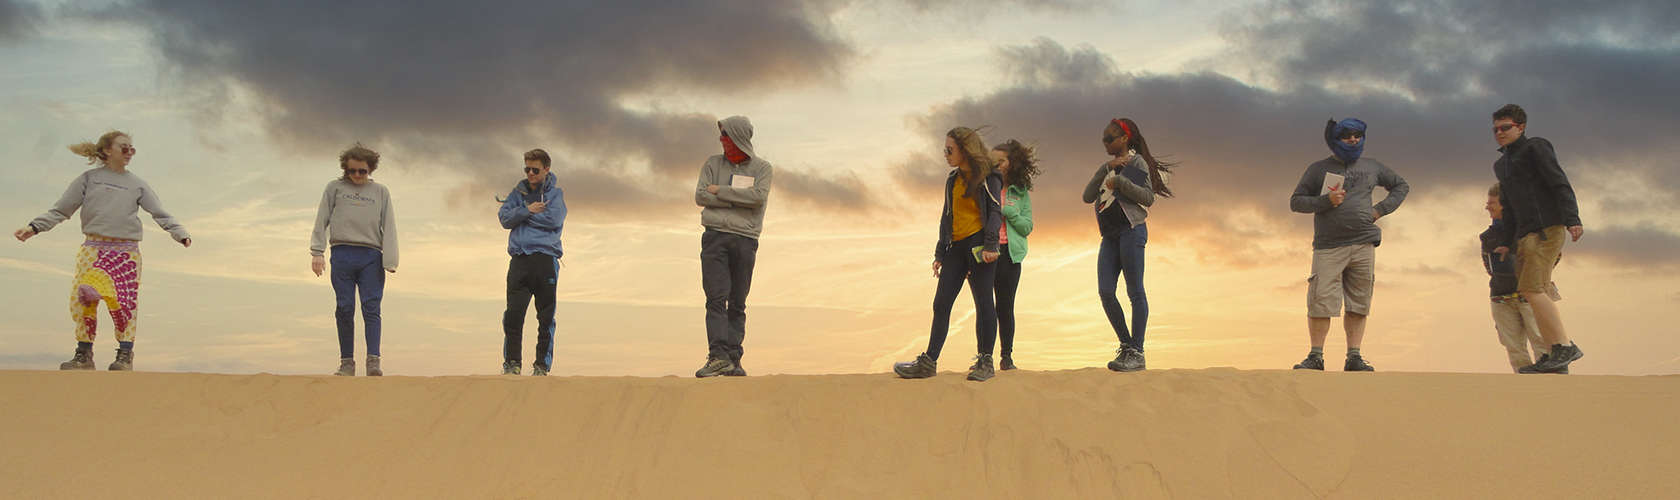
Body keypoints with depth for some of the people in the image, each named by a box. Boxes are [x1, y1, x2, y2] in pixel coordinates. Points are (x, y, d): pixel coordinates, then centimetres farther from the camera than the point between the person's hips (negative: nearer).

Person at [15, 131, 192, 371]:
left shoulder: (138, 185, 13)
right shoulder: (88, 179, 12)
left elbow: (160, 214, 8)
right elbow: (61, 210, 11)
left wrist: (181, 234, -8)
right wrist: (34, 227, 0)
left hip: (127, 251, 0)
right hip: (93, 249, 0)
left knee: (124, 302, -9)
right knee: (83, 299, -5)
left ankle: (125, 355, -3)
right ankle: (84, 354, 5)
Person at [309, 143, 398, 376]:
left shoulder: (381, 192, 15)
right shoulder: (334, 188, 15)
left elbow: (389, 227, 9)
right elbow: (321, 221, 11)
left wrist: (390, 260, -3)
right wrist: (317, 252, -1)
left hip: (371, 256, 0)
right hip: (342, 254, 0)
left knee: (371, 309, -9)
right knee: (345, 309, -2)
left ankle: (373, 361, -15)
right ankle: (346, 362, 2)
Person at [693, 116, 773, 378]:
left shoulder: (762, 168, 9)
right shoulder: (713, 163, 12)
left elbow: (758, 196, -10)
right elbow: (700, 196, 0)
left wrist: (721, 191, -6)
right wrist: (739, 199, -6)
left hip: (745, 240, 0)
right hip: (715, 237, 0)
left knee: (737, 304, 1)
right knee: (716, 299, -11)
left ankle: (733, 360, 1)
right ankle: (718, 356, -18)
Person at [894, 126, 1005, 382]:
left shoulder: (988, 178, -2)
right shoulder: (952, 179, 18)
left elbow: (995, 212, -8)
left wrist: (990, 245, -20)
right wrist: (940, 253, 16)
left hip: (978, 245, -7)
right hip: (956, 246, 7)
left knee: (983, 302, -3)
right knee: (941, 303, 2)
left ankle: (985, 362, 4)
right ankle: (929, 362, 4)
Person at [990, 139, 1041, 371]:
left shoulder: (1021, 193, 8)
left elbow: (1027, 227, 4)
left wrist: (1009, 212, -9)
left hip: (1009, 254, 0)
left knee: (1005, 306, 1)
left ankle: (1007, 356, 10)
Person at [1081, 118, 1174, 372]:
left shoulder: (1137, 162, 2)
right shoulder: (1107, 167, 21)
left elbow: (1148, 198, -8)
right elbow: (1088, 196, 7)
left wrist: (1120, 182, -15)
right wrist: (1106, 169, -2)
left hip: (1131, 229, -7)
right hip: (1110, 235, 7)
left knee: (1135, 291, -6)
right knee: (1105, 291, -2)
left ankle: (1137, 353, -5)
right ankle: (1125, 345, 9)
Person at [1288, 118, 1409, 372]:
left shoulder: (1372, 167, 17)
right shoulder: (1318, 169, 8)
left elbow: (1402, 186, 29)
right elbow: (1296, 201, 7)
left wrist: (1381, 209, 12)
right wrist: (1326, 201, -10)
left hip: (1363, 245, 3)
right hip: (1328, 247, -3)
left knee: (1359, 304, 0)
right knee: (1320, 302, -9)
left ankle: (1354, 357, 4)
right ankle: (1316, 356, -1)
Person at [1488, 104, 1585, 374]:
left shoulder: (1535, 147, 0)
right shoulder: (1501, 164, 23)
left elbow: (1560, 184, -10)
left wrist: (1572, 220, -21)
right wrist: (1506, 242, 17)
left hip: (1547, 228, -8)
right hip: (1526, 235, 8)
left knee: (1531, 289, -18)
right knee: (1533, 293, 2)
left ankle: (1565, 346, -17)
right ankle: (1554, 356, 1)